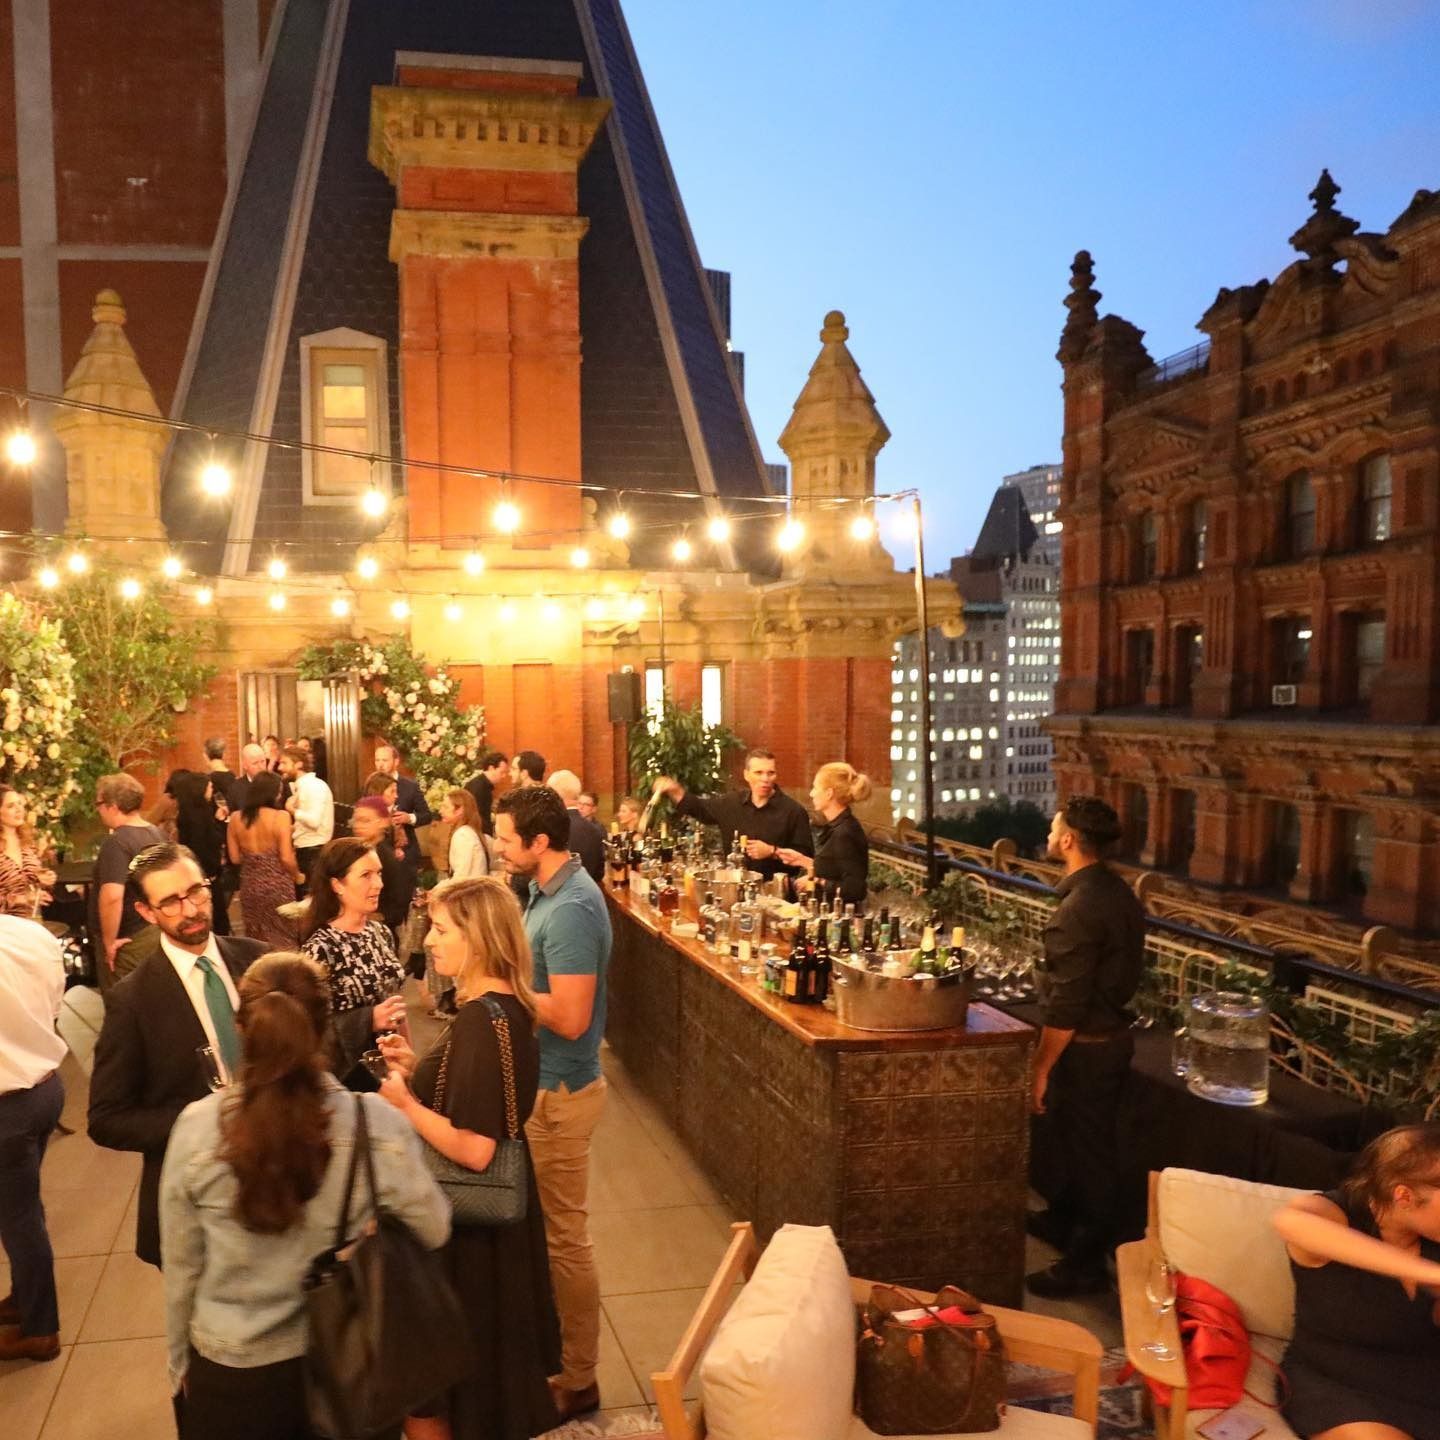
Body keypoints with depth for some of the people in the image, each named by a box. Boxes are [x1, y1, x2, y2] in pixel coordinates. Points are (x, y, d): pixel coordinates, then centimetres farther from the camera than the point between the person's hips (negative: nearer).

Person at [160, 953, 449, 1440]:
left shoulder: (197, 1127, -17)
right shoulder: (376, 1122, -20)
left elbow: (182, 1267, -6)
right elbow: (434, 1231, -8)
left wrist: (180, 1364, 11)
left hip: (232, 1372, 0)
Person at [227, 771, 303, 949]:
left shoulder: (236, 818, 0)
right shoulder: (280, 816, -14)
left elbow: (235, 858, 6)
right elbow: (286, 858, -15)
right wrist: (297, 876, 3)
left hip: (250, 885, 4)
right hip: (277, 885, -4)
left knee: (256, 940, 18)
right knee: (282, 939, 9)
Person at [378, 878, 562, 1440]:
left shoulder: (483, 1021, -28)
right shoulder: (508, 1008, 1)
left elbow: (473, 1149, -30)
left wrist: (405, 1103, -18)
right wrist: (418, 1069, 2)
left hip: (469, 1224, -9)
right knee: (491, 1349, 27)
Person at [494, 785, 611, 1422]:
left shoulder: (571, 909, -25)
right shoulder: (549, 889, 6)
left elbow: (569, 1017, -28)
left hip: (559, 1093, -9)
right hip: (543, 1083, 10)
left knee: (565, 1237, 5)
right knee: (546, 1228, 21)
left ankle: (577, 1381, 20)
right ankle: (552, 1346, 37)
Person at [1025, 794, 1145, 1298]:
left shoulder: (1079, 908, -25)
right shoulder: (1120, 894, 4)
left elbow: (1065, 1005, -25)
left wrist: (1041, 1068, -18)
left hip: (1085, 1047, -9)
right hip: (1115, 1034, 9)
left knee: (1083, 1153, 4)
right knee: (1080, 1142, 25)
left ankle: (1085, 1265, 17)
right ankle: (1061, 1220, 43)